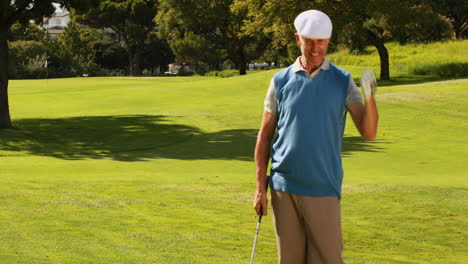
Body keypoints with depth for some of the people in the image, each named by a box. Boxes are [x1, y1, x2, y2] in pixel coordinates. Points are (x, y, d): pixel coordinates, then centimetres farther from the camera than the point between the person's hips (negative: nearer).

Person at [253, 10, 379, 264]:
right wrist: (260, 188, 3)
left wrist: (370, 98, -25)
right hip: (284, 189, 1)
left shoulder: (343, 81, 3)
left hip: (324, 189, -1)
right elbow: (265, 136, 8)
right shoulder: (281, 81, 5)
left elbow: (368, 132, -5)